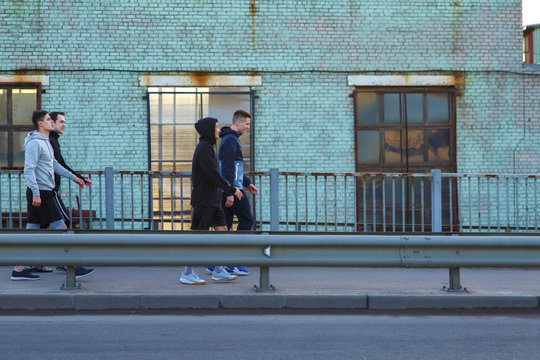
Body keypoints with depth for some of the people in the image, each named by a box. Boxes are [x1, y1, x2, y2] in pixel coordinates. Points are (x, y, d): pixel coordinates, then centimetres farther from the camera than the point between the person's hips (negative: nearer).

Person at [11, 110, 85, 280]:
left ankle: (19, 269, 9)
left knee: (32, 230, 8)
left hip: (43, 193, 10)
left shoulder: (45, 142, 19)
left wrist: (73, 177, 28)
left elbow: (54, 164, 28)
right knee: (60, 228, -6)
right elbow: (29, 169, -19)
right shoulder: (35, 143, -13)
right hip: (40, 193, -10)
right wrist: (36, 193, -24)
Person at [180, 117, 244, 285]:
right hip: (203, 199, -10)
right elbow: (212, 175, -20)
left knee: (222, 230, 7)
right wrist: (232, 189, -13)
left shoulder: (208, 147, 16)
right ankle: (187, 274, 1)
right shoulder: (203, 148, -15)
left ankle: (218, 271, 11)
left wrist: (228, 192, 18)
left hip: (212, 200, 10)